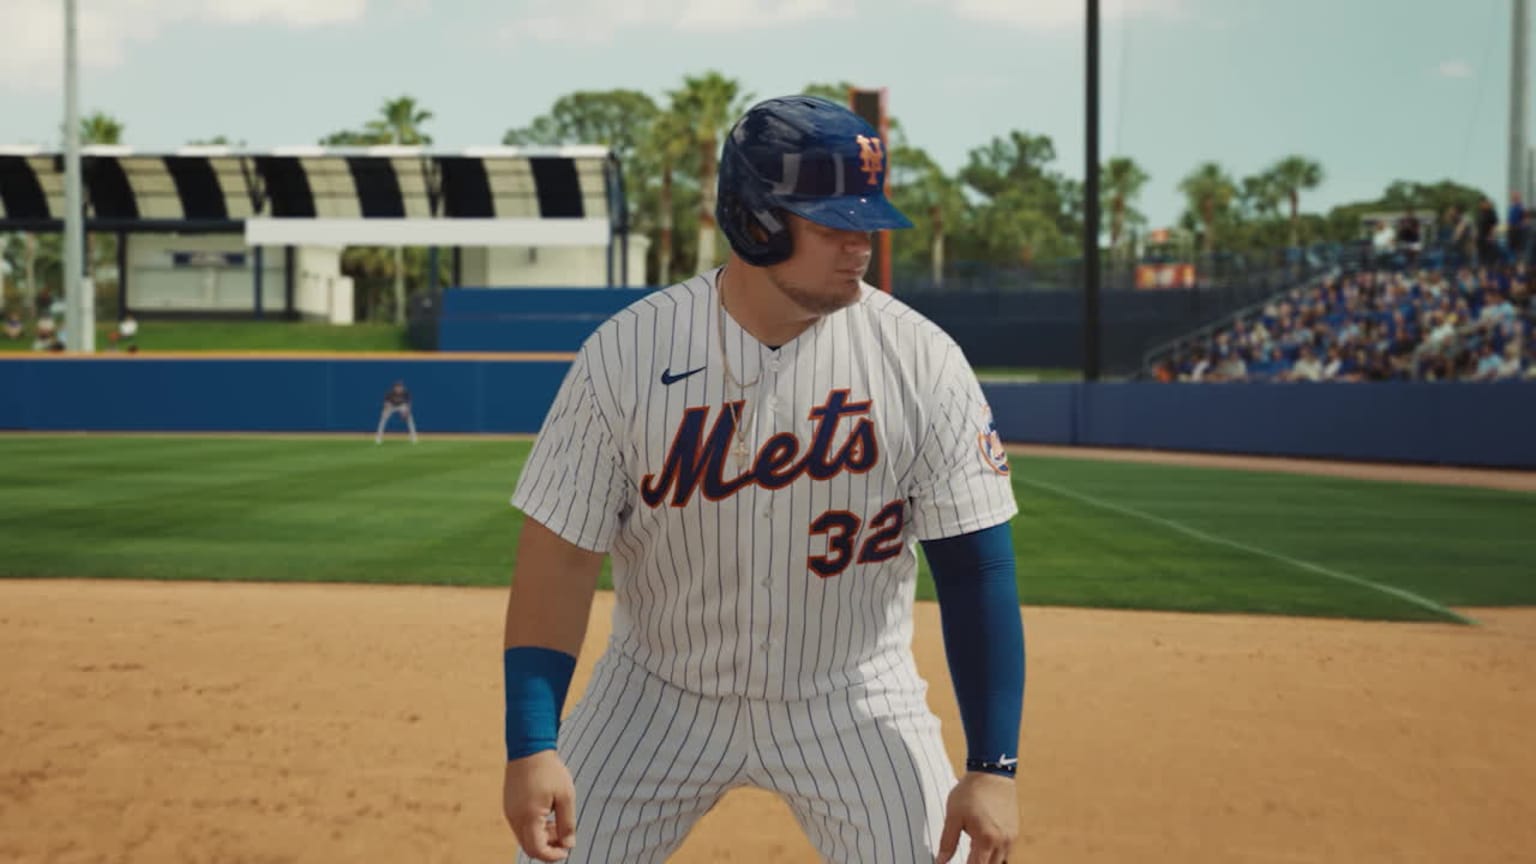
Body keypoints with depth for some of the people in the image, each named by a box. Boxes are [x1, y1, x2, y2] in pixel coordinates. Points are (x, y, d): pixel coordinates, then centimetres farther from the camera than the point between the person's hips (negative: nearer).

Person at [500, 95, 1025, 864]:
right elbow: (559, 556, -11)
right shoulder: (626, 354, -14)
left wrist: (993, 766, -15)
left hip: (851, 704, 0)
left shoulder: (920, 361, -14)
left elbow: (976, 568, -12)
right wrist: (530, 745, -18)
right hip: (660, 692, 0)